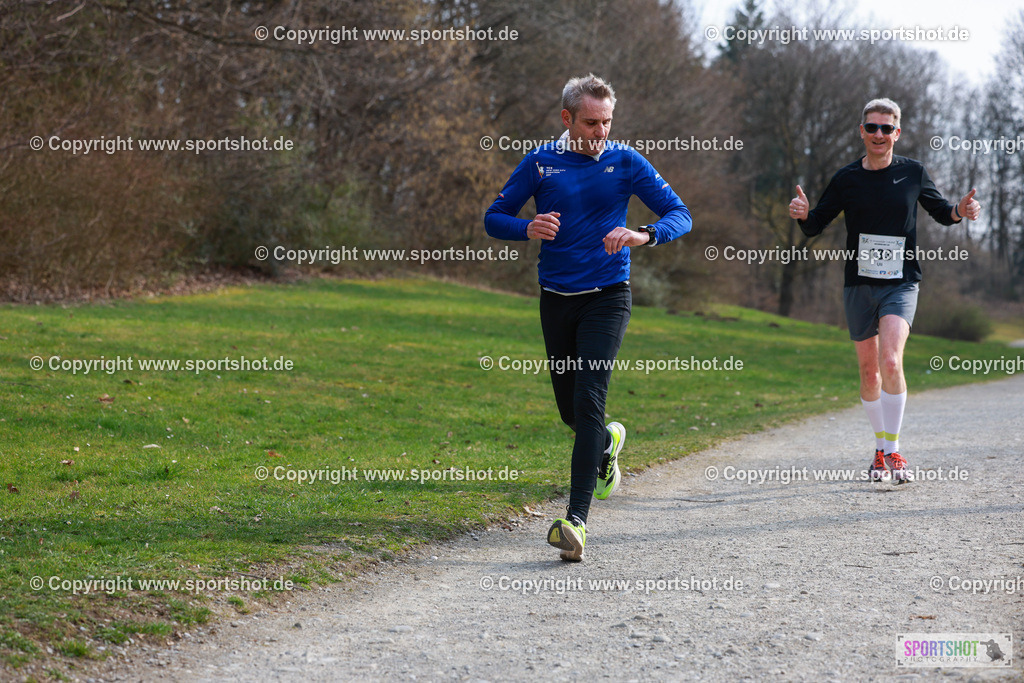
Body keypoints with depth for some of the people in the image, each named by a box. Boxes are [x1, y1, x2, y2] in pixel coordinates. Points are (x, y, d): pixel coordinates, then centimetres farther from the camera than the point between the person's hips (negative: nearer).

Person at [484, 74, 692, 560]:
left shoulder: (625, 162, -1)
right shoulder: (540, 162, 2)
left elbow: (680, 215, -3)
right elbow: (494, 218, 5)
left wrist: (644, 235, -24)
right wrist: (528, 228, -17)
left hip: (606, 297, -3)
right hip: (556, 300, 3)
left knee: (588, 401, -18)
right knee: (570, 409, 12)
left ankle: (576, 519, -22)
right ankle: (607, 444, 49)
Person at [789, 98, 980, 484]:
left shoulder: (913, 173, 2)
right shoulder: (847, 179, 2)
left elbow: (939, 211, 16)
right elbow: (814, 227, 6)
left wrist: (960, 212, -5)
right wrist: (802, 214, -16)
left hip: (901, 284, -2)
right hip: (858, 285, 2)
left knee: (891, 362, -20)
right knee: (869, 370, 8)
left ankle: (893, 451, -10)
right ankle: (880, 450, 24)